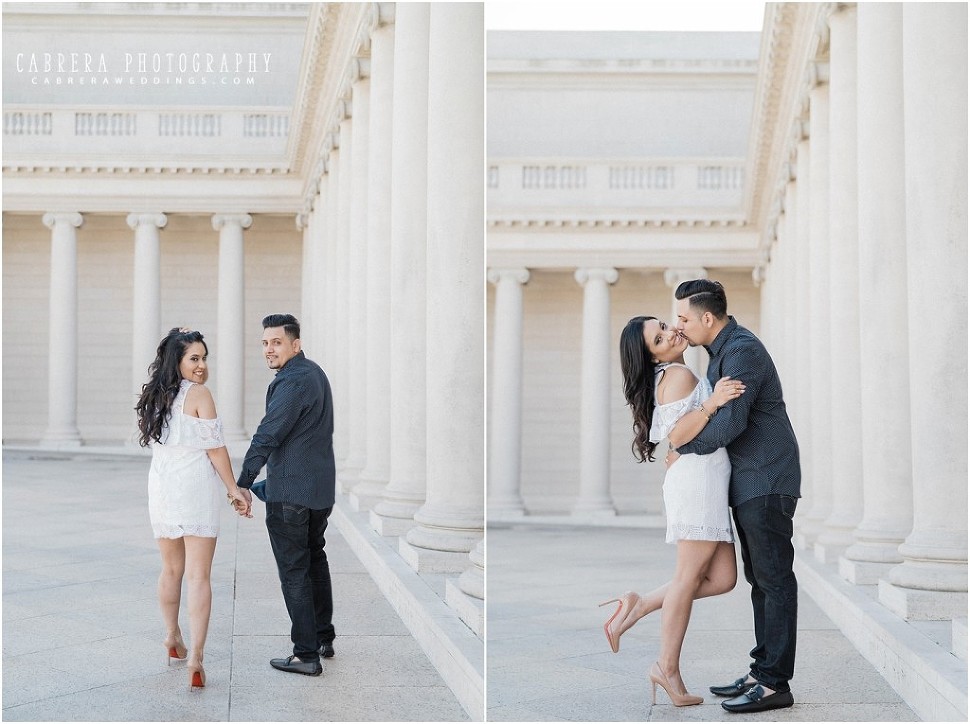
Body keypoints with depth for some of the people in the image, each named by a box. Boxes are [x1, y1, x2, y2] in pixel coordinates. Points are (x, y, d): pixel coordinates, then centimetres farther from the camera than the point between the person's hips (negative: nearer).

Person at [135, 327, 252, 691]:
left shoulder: (156, 395, 7)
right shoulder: (198, 394, -11)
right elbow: (215, 449, -10)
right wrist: (234, 490, -2)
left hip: (161, 489, 6)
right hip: (196, 490, -6)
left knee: (171, 569, 22)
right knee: (199, 576, -5)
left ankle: (172, 638, 37)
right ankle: (195, 656, -12)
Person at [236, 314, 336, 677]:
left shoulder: (292, 382, -19)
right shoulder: (315, 373, 12)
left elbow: (268, 435, -24)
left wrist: (244, 483, -24)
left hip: (289, 493, -10)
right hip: (322, 487, 10)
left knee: (294, 571, -3)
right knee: (315, 559, 21)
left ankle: (306, 655, 0)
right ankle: (324, 639, 32)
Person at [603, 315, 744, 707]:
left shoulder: (675, 376, 23)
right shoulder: (678, 375, -7)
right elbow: (676, 435, -18)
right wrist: (712, 403, -26)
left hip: (708, 485, 9)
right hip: (697, 479, -9)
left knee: (722, 578, 4)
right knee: (689, 576, -6)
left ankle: (638, 606, 6)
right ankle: (668, 669, 0)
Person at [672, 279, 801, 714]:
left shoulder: (742, 352, -17)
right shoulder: (724, 349, 15)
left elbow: (730, 422, -25)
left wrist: (683, 447, -11)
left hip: (766, 483, -10)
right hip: (748, 483, 10)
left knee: (773, 578, -7)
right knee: (760, 579, 13)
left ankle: (774, 683, -4)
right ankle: (762, 670, 20)